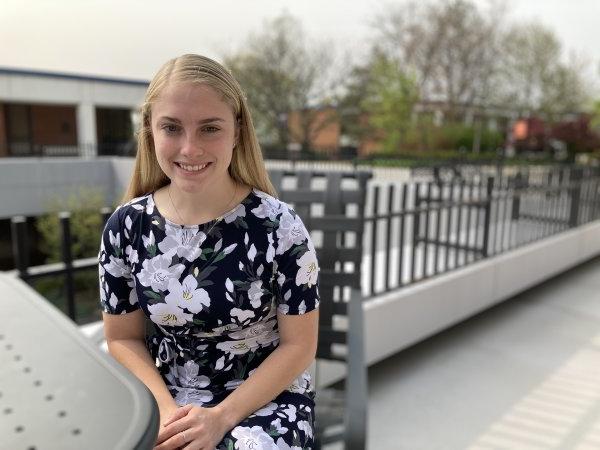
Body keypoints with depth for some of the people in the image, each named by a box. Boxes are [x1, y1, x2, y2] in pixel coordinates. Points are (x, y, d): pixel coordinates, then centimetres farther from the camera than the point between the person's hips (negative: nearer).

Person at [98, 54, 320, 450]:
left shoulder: (279, 226, -16)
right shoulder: (126, 228, -8)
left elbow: (299, 344, -9)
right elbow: (123, 338, 2)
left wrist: (223, 416, -16)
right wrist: (166, 409, -12)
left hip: (267, 396, -2)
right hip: (165, 396, 3)